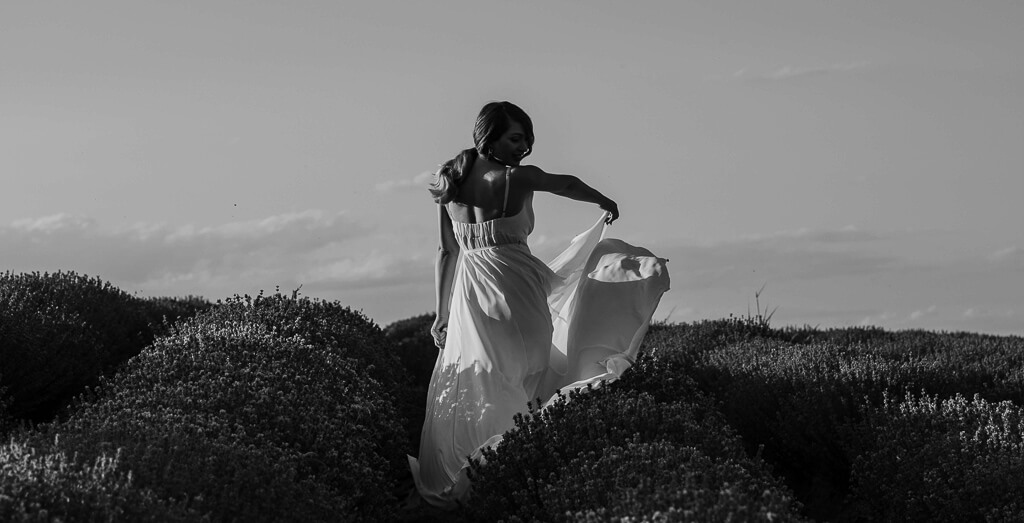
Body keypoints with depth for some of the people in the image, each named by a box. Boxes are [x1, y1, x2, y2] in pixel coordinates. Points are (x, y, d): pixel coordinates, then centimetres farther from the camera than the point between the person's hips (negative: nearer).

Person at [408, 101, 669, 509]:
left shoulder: (450, 183, 10)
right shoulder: (517, 178, -5)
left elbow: (447, 253, 13)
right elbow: (568, 184, 15)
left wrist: (442, 313, 16)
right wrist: (605, 203, 35)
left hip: (470, 293, 5)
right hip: (518, 288, -5)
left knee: (469, 391, 10)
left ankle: (446, 483, 13)